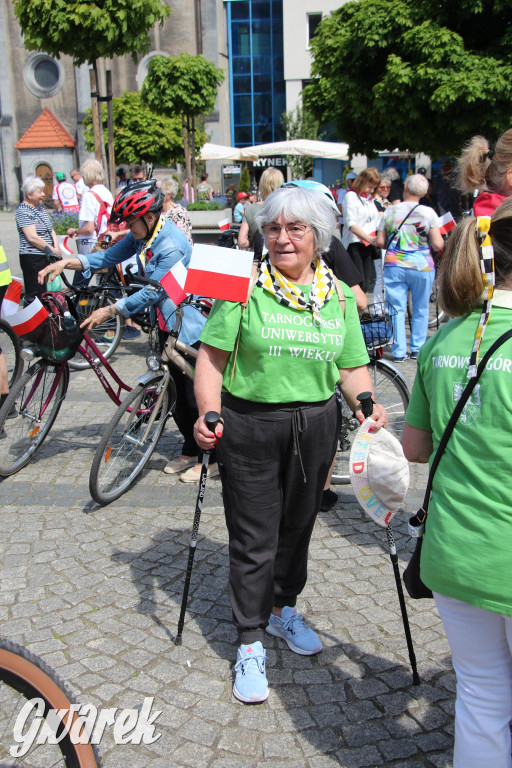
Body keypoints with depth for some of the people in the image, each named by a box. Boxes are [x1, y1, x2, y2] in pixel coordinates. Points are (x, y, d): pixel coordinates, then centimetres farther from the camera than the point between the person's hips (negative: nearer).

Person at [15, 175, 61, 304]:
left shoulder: (41, 207, 16)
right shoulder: (23, 210, -11)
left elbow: (51, 230, 17)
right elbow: (32, 237, -18)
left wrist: (56, 247, 0)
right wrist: (52, 250, -13)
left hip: (47, 257, 9)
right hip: (32, 258, -9)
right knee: (35, 295, -9)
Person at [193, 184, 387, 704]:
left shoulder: (339, 295, 6)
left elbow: (352, 367, 9)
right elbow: (212, 356, -8)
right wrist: (209, 413, -21)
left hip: (315, 427, 4)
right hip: (250, 427, -4)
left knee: (297, 525, 18)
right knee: (254, 538, 3)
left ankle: (283, 610, 42)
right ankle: (250, 643, 20)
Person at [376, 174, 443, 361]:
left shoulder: (389, 211, 2)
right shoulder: (428, 213, -5)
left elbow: (380, 242, 3)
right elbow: (437, 245, -8)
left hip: (394, 265, 1)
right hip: (421, 266, -1)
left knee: (397, 309, 6)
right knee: (420, 310, 12)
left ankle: (399, 351, 5)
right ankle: (417, 349, 18)